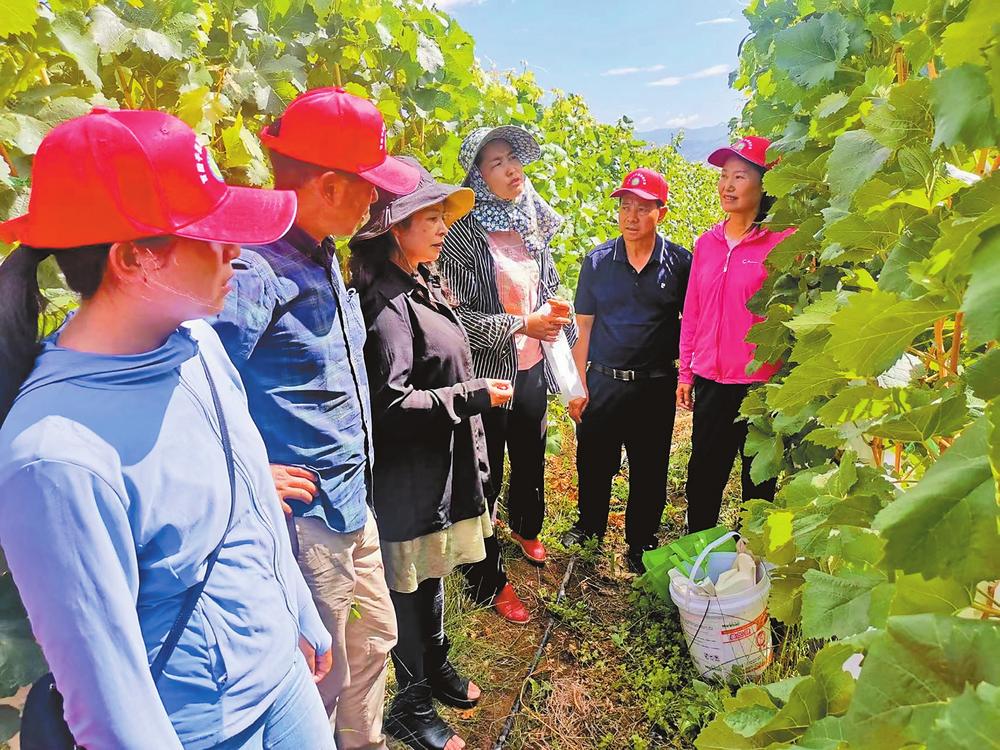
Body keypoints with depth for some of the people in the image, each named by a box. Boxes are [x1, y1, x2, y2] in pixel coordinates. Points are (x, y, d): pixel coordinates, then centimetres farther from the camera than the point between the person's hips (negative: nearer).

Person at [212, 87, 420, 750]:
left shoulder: (322, 256, 6)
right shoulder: (256, 268, -24)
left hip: (353, 505, 9)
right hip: (305, 516, -9)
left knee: (374, 636, 27)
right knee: (320, 681, 12)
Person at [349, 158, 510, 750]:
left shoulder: (426, 285, 8)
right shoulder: (388, 303, -21)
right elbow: (390, 404, -26)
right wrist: (474, 396, -19)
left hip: (446, 462, 9)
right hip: (411, 473, -8)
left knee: (434, 572, 23)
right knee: (411, 583, 9)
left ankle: (436, 667, 45)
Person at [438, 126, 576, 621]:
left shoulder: (531, 222, 5)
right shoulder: (463, 232, -16)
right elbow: (455, 314, -21)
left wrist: (555, 311, -3)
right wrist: (522, 324, -20)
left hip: (531, 366, 7)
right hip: (487, 373, -7)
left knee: (531, 459, 24)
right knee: (486, 478, 6)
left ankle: (525, 529, 54)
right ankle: (488, 580, 26)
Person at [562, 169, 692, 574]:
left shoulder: (680, 263, -4)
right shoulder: (597, 262, -1)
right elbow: (583, 328, 2)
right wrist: (578, 387, 0)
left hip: (655, 387, -1)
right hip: (602, 383, 1)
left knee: (649, 472, 11)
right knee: (594, 463, 14)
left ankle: (640, 544, 33)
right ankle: (590, 526, 40)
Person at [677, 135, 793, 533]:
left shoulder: (782, 241, -7)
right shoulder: (706, 243, 8)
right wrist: (685, 372, 11)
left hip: (760, 383, -4)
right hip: (711, 382, 4)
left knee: (758, 479, 12)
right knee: (702, 477, 14)